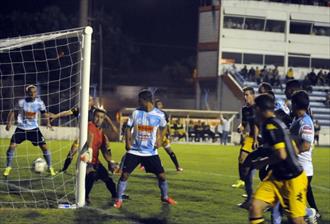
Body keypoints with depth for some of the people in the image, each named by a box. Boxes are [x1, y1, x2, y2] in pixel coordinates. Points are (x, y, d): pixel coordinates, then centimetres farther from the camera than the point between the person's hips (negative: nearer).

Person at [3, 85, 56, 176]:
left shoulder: (39, 102, -8)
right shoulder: (21, 102, -11)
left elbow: (44, 113, 0)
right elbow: (13, 112, -1)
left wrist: (48, 122, -17)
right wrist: (9, 122, -13)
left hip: (34, 129, 1)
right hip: (21, 129, -1)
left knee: (44, 147, -4)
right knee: (12, 146, -10)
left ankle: (50, 168, 12)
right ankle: (8, 167, 8)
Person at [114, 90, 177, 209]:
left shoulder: (159, 115, -8)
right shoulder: (136, 113, -6)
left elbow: (162, 127, 13)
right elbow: (129, 128, 4)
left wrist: (159, 140, 1)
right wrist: (128, 142, -10)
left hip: (151, 152, 0)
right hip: (134, 151, 0)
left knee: (161, 175, 0)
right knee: (124, 174, -7)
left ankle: (165, 197, 24)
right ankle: (119, 200, 5)